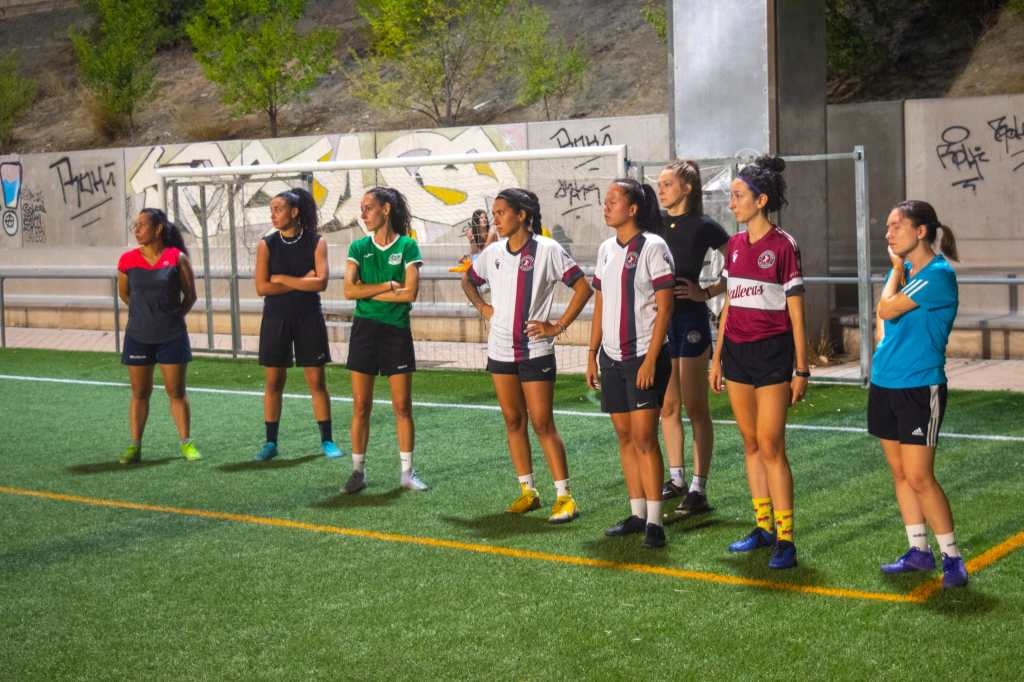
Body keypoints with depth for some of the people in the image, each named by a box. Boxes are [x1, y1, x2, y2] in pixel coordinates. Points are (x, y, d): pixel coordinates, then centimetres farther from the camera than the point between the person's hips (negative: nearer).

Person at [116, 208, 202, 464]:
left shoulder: (177, 258, -6)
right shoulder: (128, 260, -1)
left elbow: (190, 295, 5)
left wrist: (174, 316, 7)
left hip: (172, 335, -2)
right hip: (138, 336, 2)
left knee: (176, 392, 4)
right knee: (139, 393, 7)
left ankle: (186, 443, 13)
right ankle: (134, 445, 14)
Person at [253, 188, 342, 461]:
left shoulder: (316, 243, -2)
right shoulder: (267, 244, 0)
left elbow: (321, 282, -14)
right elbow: (262, 287, -8)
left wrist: (282, 279, -12)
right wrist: (302, 282, -11)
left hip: (309, 318, -1)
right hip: (276, 318, 1)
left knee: (316, 380, 2)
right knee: (273, 381, 4)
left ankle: (327, 440, 9)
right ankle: (270, 442, 12)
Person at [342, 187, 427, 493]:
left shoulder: (407, 246, -2)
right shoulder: (359, 247, 5)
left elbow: (410, 293, -11)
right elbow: (349, 290, -6)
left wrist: (369, 292, -7)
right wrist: (388, 286, -10)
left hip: (397, 330, -2)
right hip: (364, 329, 2)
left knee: (402, 406, 1)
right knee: (361, 405, 3)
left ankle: (407, 471, 11)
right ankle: (358, 471, 11)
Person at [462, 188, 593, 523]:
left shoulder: (547, 250, -9)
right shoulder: (493, 253, 6)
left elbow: (583, 287, -10)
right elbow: (467, 281, 25)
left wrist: (558, 326, -12)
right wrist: (482, 307, 8)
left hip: (535, 351, -5)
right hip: (500, 350, 6)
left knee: (542, 424, -7)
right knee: (513, 422, 9)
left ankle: (564, 496, -1)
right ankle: (528, 491, 19)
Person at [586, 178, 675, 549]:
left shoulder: (653, 247, -9)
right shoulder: (606, 249, 12)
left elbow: (664, 307, -12)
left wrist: (650, 360, -17)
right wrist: (592, 354, 13)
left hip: (644, 356, -7)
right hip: (612, 357, 7)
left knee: (644, 438, -9)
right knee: (625, 436, 9)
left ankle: (654, 522, -5)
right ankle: (637, 513, 17)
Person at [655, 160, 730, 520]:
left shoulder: (703, 227, -6)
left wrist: (706, 292, -11)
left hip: (690, 319, -6)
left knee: (695, 408, -3)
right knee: (667, 406, 11)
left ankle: (698, 490, -2)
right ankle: (676, 479, 23)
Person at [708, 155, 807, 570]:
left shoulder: (783, 246, -10)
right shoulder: (734, 245, 9)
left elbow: (796, 314, -8)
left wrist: (801, 369, -9)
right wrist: (717, 357, 15)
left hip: (771, 352, -7)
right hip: (736, 350, 7)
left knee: (770, 445, -8)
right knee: (751, 443, 11)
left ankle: (785, 539, -2)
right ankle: (763, 527, 20)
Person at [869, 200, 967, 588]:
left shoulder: (938, 274, -14)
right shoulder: (902, 268, 11)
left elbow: (888, 309, -18)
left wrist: (897, 270, -3)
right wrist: (885, 347, 11)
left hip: (920, 388, -8)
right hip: (885, 383, 8)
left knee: (919, 477, -9)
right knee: (899, 472, 11)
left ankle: (952, 558, 2)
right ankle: (918, 551, 21)